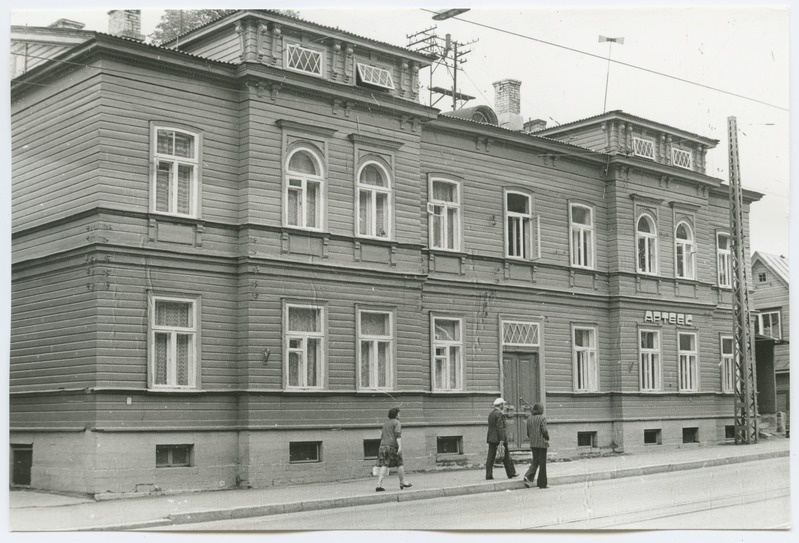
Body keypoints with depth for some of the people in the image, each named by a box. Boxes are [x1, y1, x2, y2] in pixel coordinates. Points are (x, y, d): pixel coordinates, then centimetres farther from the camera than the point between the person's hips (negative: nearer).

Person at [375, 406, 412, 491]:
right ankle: (402, 483, 21)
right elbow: (398, 435, -16)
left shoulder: (386, 423, 22)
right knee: (399, 464, 9)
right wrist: (400, 447, -22)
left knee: (384, 466, -2)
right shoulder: (396, 422, -2)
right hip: (393, 446, -6)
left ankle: (379, 485, -14)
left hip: (383, 446, 6)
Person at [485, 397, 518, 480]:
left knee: (490, 457, 3)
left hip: (491, 438, 7)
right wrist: (502, 439, -20)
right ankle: (511, 473, 14)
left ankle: (488, 475, -1)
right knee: (506, 456, 5)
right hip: (499, 438, -7)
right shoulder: (500, 414, -13)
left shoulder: (490, 413, 13)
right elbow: (500, 427, -19)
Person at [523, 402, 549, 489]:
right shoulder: (542, 418, -10)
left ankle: (528, 477, -8)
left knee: (535, 462, 15)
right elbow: (544, 430, -15)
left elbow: (528, 433, 9)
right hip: (542, 443, -5)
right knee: (542, 463, 4)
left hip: (533, 443, 5)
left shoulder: (529, 418, 7)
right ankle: (542, 484, 8)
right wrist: (547, 438, 2)